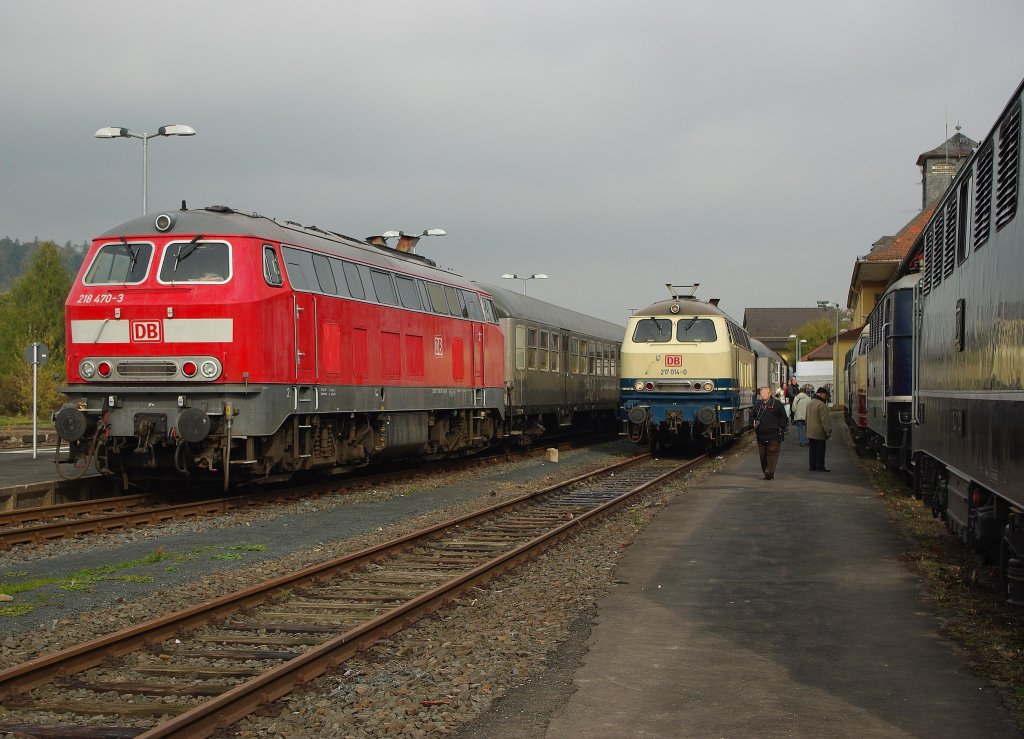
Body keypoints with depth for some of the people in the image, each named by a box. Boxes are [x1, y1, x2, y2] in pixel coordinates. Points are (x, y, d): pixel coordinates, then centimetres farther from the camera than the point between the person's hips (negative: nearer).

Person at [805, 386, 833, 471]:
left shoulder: (809, 403, 11)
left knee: (812, 450, 12)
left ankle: (812, 466, 17)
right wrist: (828, 432, -13)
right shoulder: (821, 405, -19)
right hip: (819, 433, -8)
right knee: (820, 450, 0)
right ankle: (820, 467, 3)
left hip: (810, 432, 8)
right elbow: (825, 420, -19)